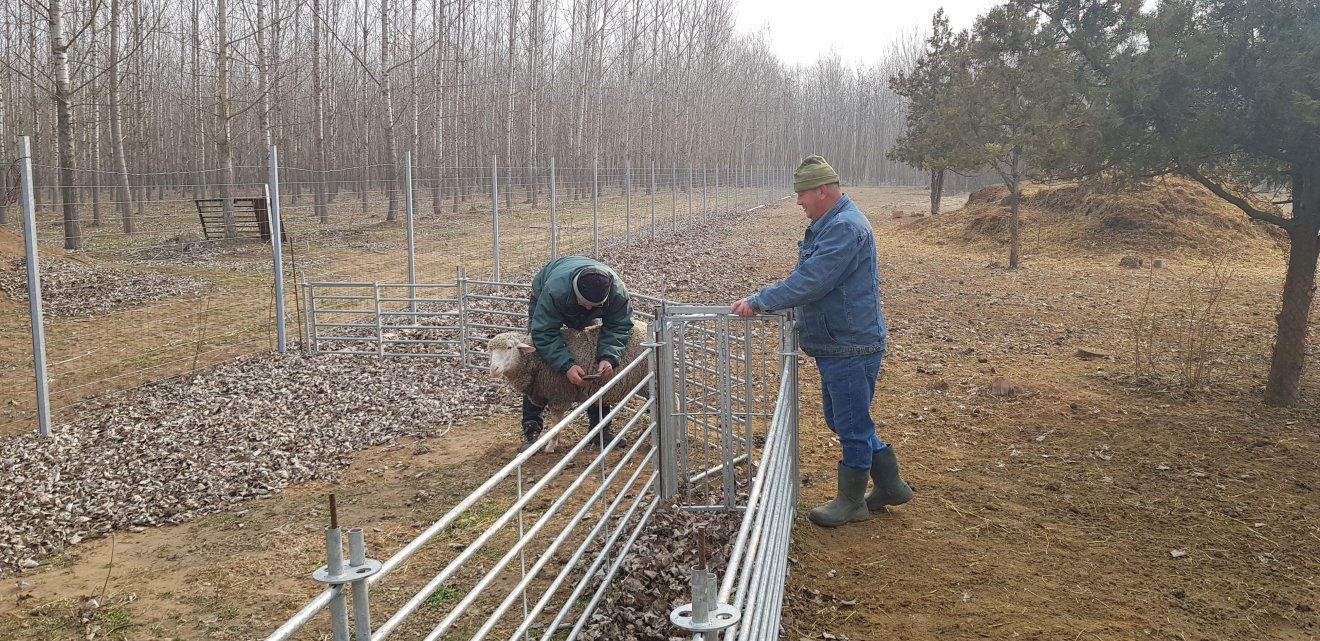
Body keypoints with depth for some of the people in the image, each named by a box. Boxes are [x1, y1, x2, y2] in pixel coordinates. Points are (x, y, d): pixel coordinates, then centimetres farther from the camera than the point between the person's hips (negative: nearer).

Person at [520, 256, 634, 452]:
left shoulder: (617, 291, -38)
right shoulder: (554, 289, -47)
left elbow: (619, 327, -28)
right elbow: (544, 333, -43)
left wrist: (608, 358, -46)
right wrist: (567, 366, -52)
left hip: (587, 322, 3)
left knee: (598, 367, -5)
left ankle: (600, 427, 6)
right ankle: (531, 429, -7)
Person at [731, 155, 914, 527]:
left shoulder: (845, 227, -21)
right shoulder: (829, 224, 13)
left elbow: (810, 282, -28)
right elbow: (811, 278, 22)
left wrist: (759, 302, -23)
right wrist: (764, 302, 12)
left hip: (852, 347, -11)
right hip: (836, 346, 11)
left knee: (852, 426, 4)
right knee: (840, 420, 19)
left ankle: (852, 502, 19)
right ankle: (890, 485, 31)